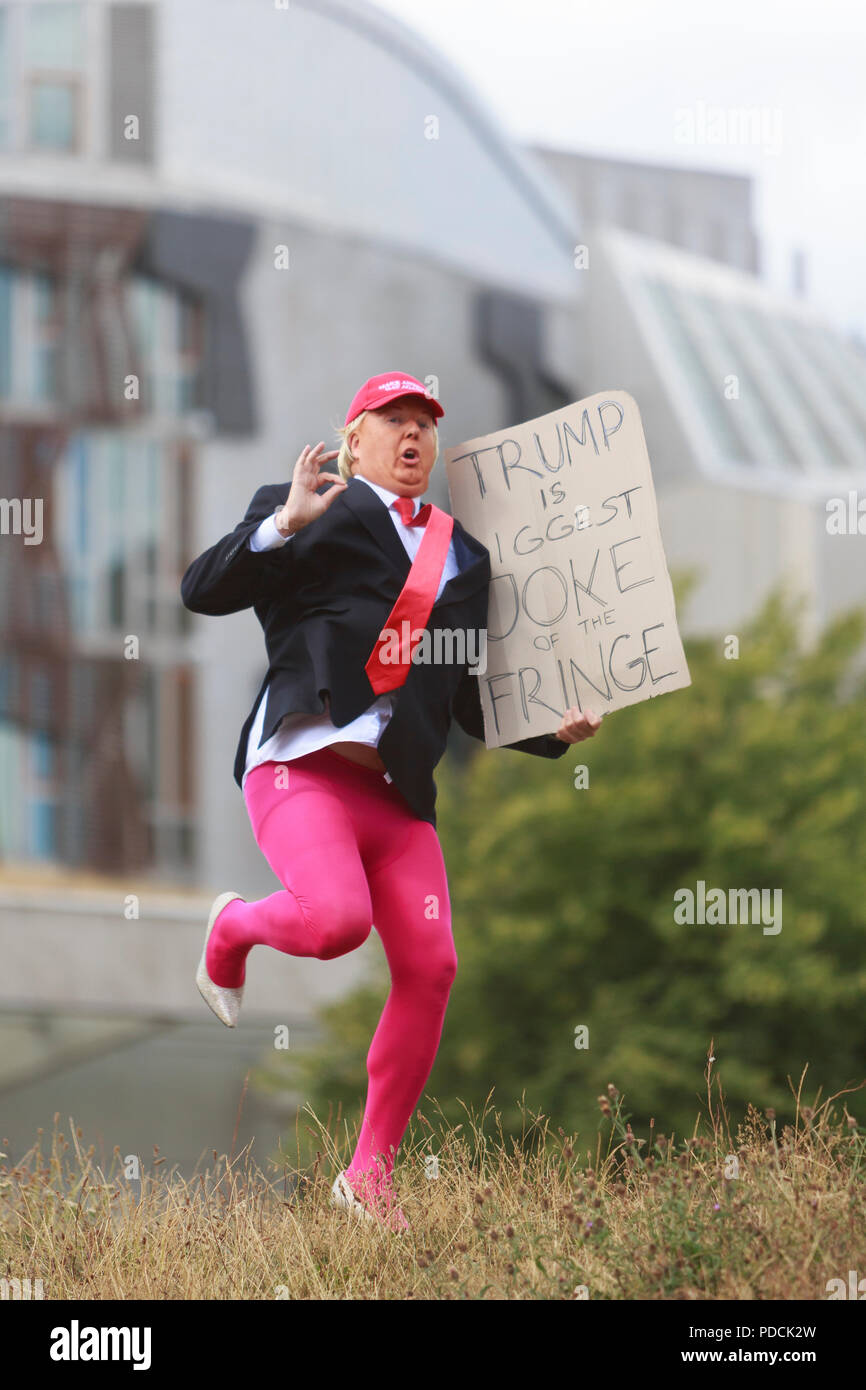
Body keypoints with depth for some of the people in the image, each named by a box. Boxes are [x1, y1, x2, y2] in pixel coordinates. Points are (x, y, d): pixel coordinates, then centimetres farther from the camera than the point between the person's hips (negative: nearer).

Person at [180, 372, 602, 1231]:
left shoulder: (464, 556, 23)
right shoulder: (314, 514, 9)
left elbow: (470, 699, 25)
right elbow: (203, 591, -4)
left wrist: (556, 730, 10)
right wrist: (285, 524, -17)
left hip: (396, 788, 5)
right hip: (301, 764, -5)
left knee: (429, 967, -6)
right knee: (336, 918, -29)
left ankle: (369, 1176, 7)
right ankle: (232, 928, 9)